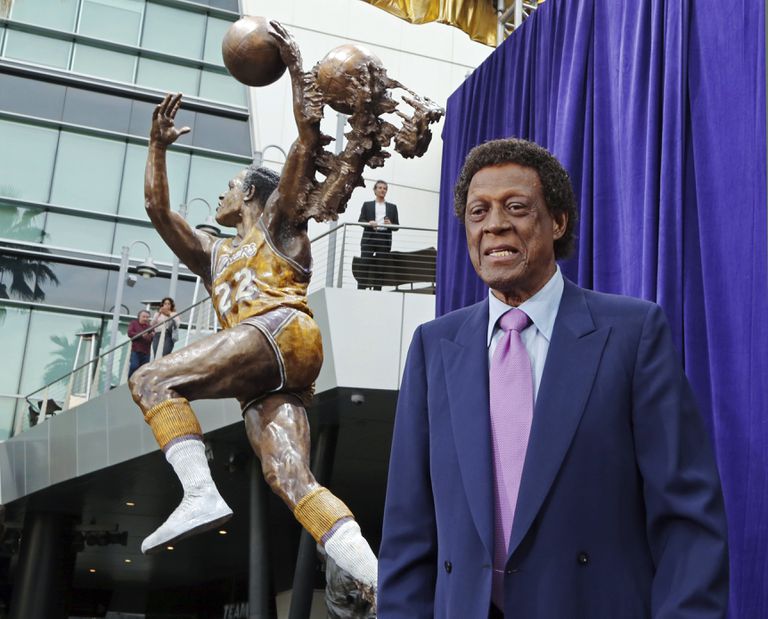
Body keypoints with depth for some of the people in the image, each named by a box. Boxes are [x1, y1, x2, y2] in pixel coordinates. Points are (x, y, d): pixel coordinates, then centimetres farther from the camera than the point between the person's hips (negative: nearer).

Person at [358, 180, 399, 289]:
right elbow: (361, 220, 7)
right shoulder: (367, 205, 17)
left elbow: (397, 226, 15)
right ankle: (361, 289, -13)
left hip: (384, 239, 1)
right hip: (369, 238, -1)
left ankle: (376, 290, -6)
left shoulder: (392, 207, 20)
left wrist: (390, 224, -8)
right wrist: (369, 223, -14)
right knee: (364, 264, -11)